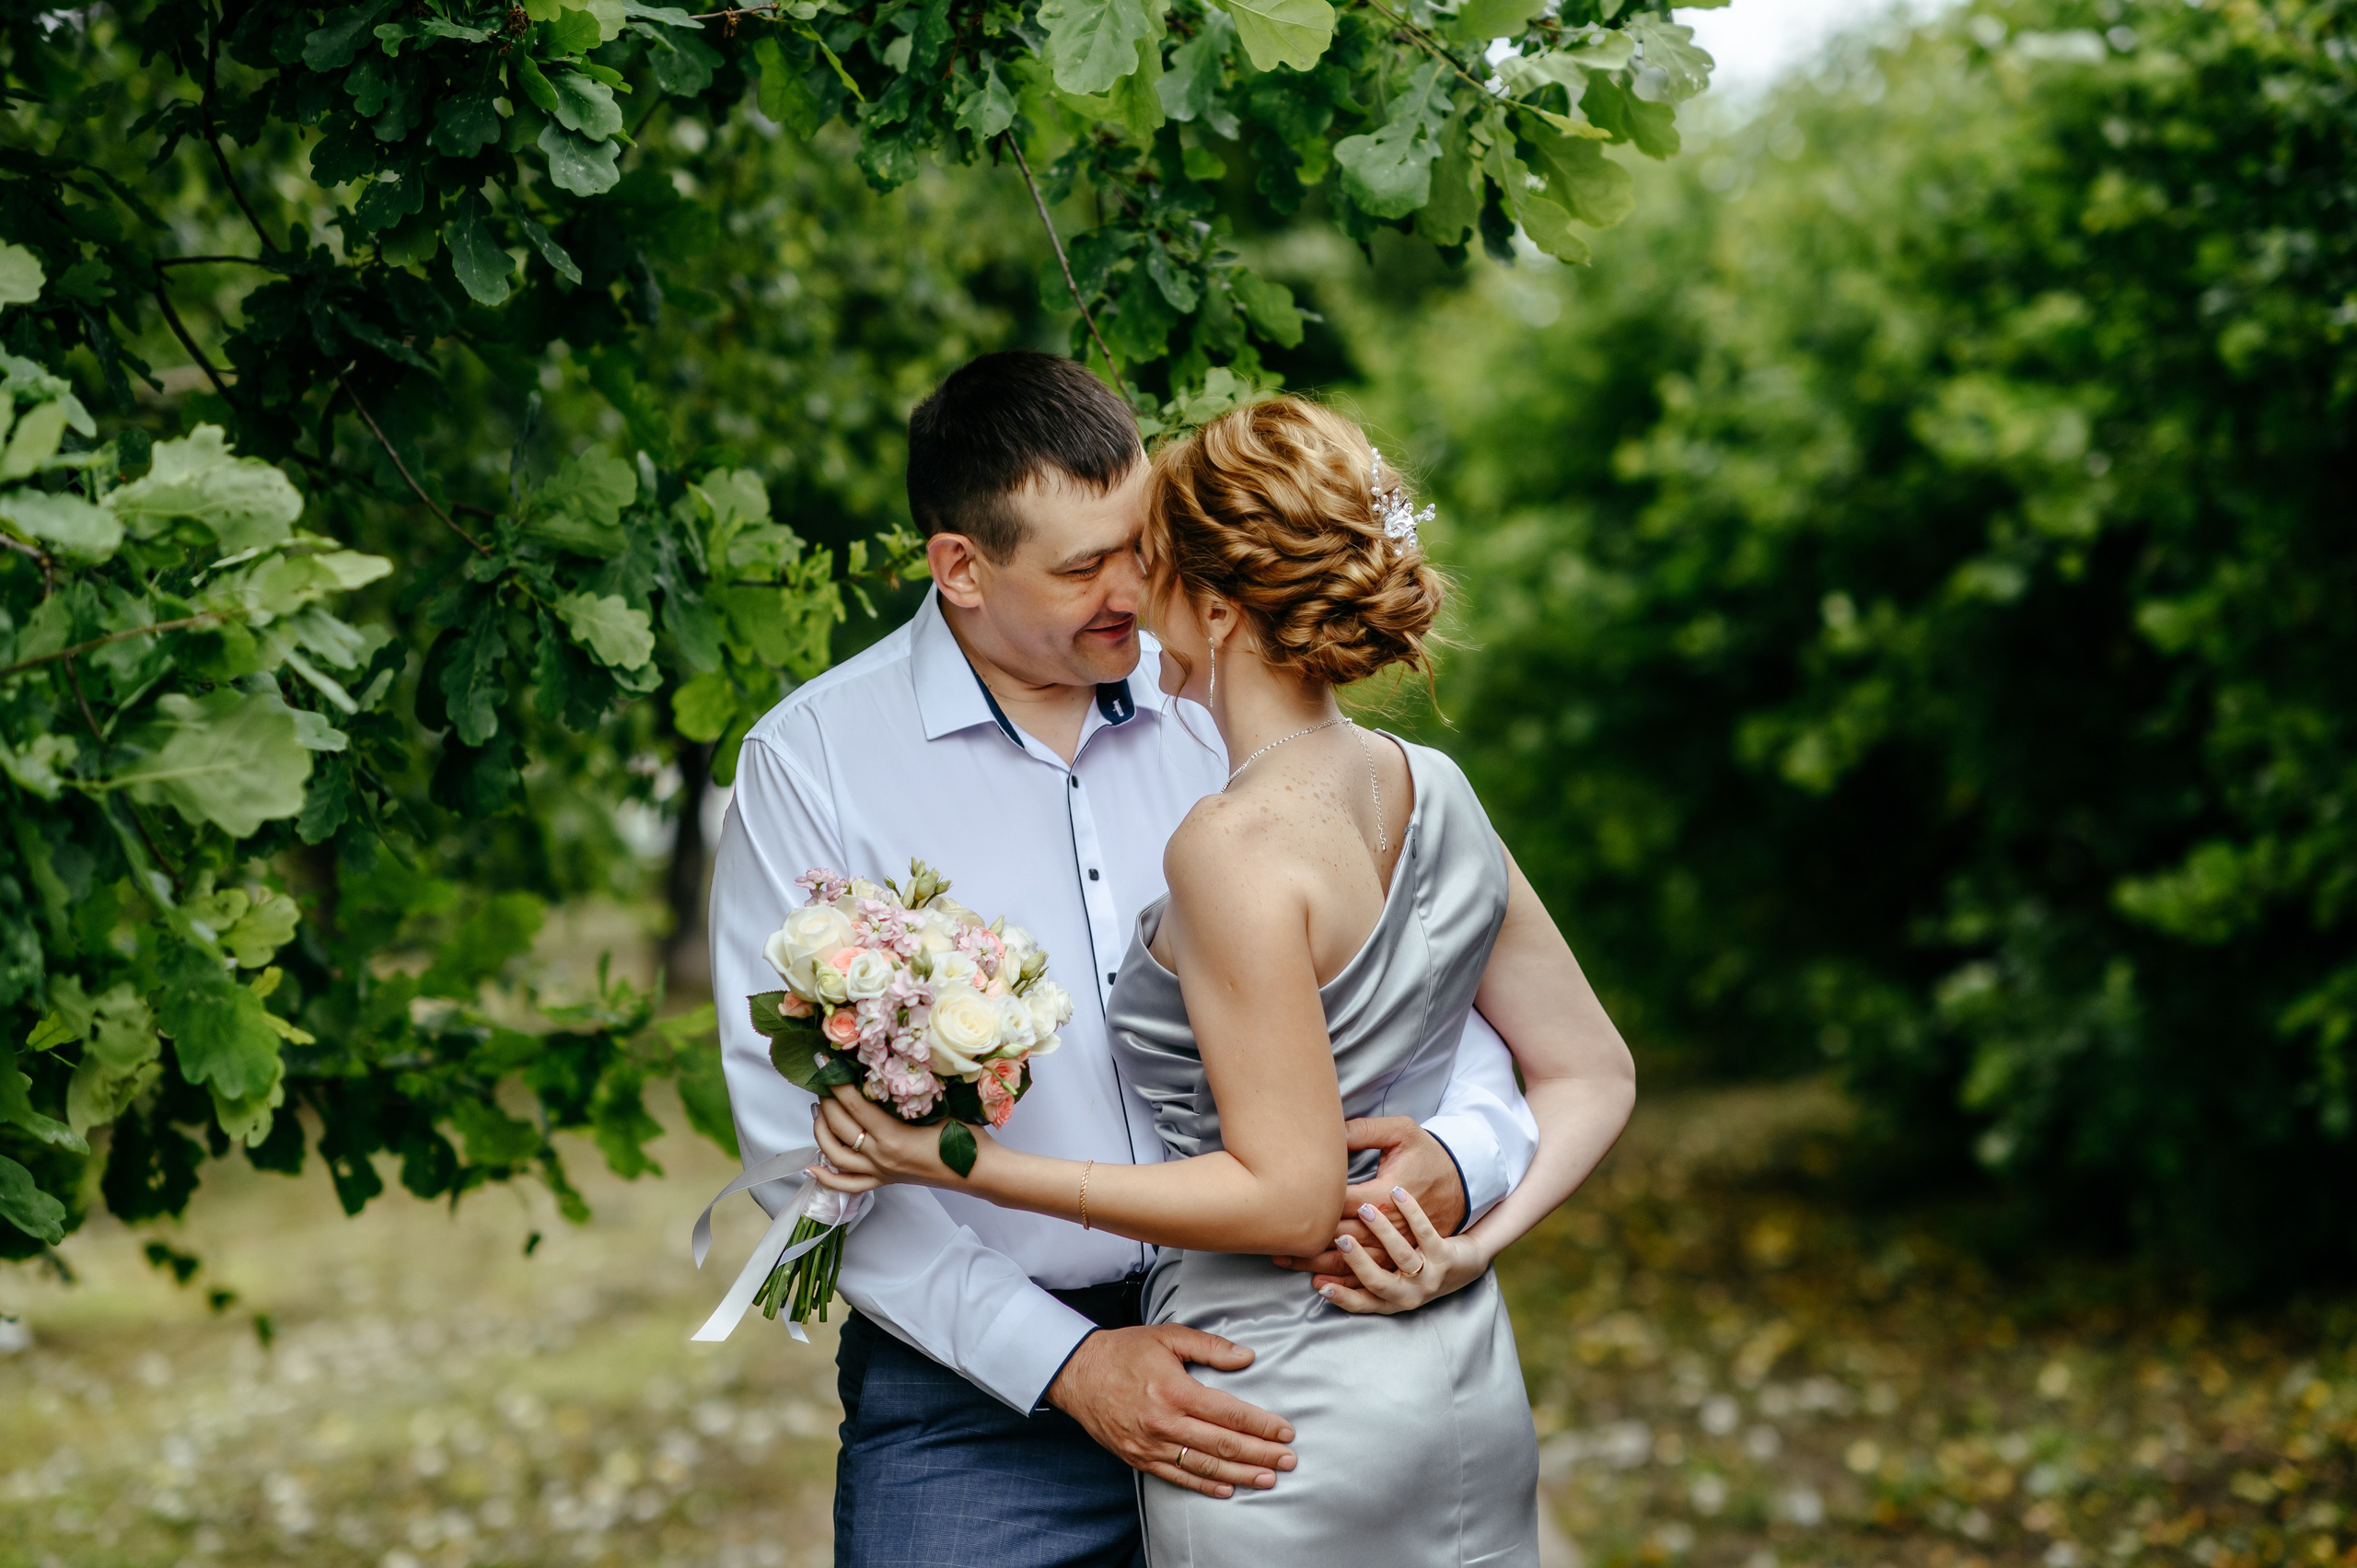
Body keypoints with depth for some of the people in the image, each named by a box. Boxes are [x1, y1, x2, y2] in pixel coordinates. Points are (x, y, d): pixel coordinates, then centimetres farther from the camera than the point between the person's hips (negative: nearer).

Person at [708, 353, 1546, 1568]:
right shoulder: (812, 761, -5)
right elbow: (802, 1137, -10)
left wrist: (1459, 1154, -14)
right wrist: (1065, 1364, -16)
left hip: (1252, 1363, 2)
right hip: (973, 1400, -2)